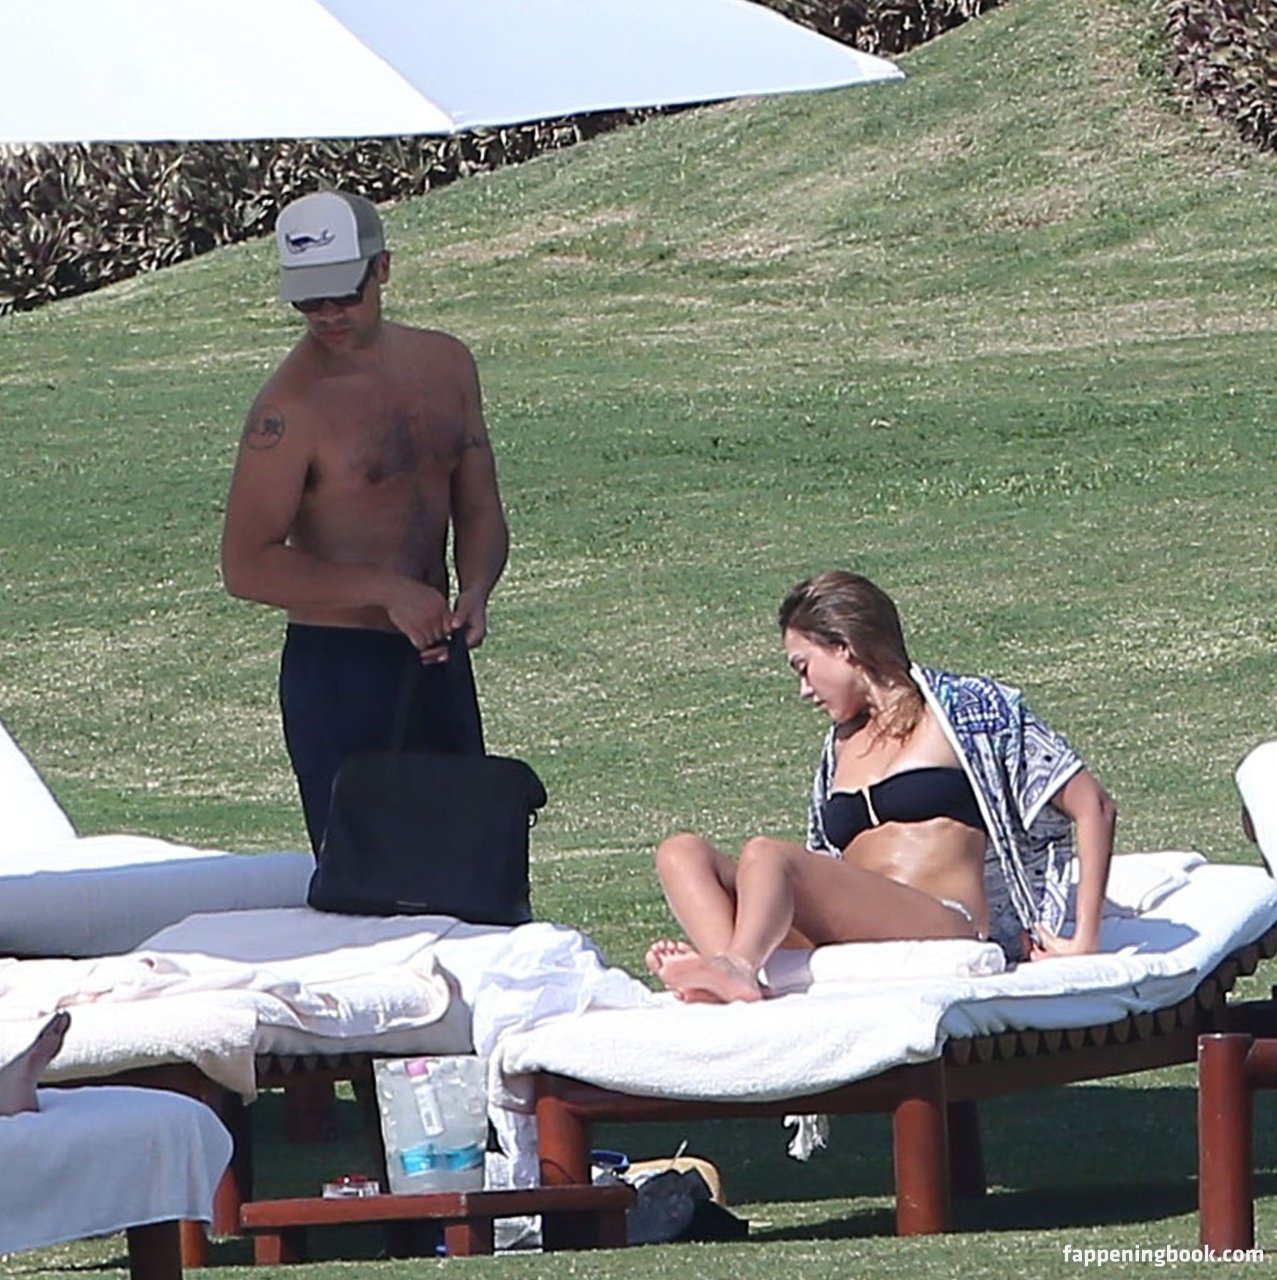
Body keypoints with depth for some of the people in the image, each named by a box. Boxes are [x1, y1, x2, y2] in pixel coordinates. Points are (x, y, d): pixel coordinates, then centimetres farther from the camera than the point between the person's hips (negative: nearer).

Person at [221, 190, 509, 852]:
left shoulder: (445, 364, 7)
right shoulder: (291, 407, -14)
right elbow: (247, 567, -17)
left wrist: (474, 593, -7)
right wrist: (389, 590, -22)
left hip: (437, 660, 7)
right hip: (337, 669, -7)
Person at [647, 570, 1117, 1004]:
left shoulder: (964, 707, 9)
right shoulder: (841, 748, 28)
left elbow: (1093, 807, 5)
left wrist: (1083, 943, -4)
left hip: (947, 934, -6)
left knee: (765, 855, -28)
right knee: (681, 854, -12)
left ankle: (737, 968, -57)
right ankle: (732, 981, -41)